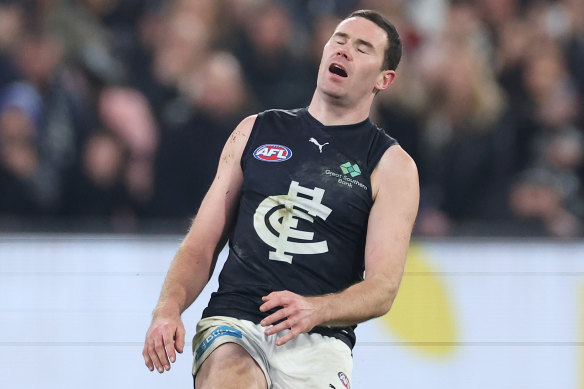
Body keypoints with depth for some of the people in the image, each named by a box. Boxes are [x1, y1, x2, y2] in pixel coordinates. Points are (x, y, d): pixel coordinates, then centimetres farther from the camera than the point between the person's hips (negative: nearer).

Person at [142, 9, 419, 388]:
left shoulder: (392, 164, 7)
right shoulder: (255, 132, 16)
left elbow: (383, 289, -3)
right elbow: (201, 246, 15)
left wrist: (314, 310, -23)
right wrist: (168, 309, -5)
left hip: (318, 341, 2)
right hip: (233, 322, -2)